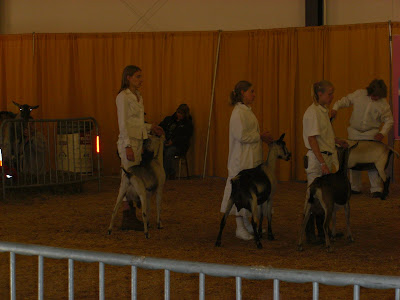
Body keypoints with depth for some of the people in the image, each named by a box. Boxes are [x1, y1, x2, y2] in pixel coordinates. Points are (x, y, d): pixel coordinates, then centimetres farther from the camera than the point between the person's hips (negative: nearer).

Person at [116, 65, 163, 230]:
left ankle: (132, 217, 12)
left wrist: (150, 127, 11)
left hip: (139, 141, 9)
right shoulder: (123, 97, -10)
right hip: (128, 141, -9)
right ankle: (127, 218, -3)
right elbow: (123, 123, -16)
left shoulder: (138, 97, 16)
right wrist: (128, 146, -21)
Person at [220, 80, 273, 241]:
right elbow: (241, 136, -22)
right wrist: (260, 136, -13)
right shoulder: (238, 112, -16)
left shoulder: (246, 111, 15)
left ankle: (246, 224, 21)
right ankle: (240, 228, -1)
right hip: (242, 158, -10)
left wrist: (262, 137, 9)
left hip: (251, 158, 10)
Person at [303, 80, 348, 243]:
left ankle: (322, 231, 19)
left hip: (326, 158, 9)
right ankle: (310, 234, 2)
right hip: (316, 158, -9)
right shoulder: (312, 112, -14)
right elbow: (312, 139, -18)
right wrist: (322, 163, -21)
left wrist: (337, 141, 15)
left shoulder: (324, 111, 14)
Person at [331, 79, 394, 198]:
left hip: (371, 134, -3)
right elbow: (345, 100, 9)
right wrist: (336, 107, -7)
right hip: (354, 132, 3)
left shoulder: (383, 104, -6)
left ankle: (376, 189, -7)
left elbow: (389, 120, 1)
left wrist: (382, 133, -13)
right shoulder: (359, 94, -3)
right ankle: (355, 187, 17)